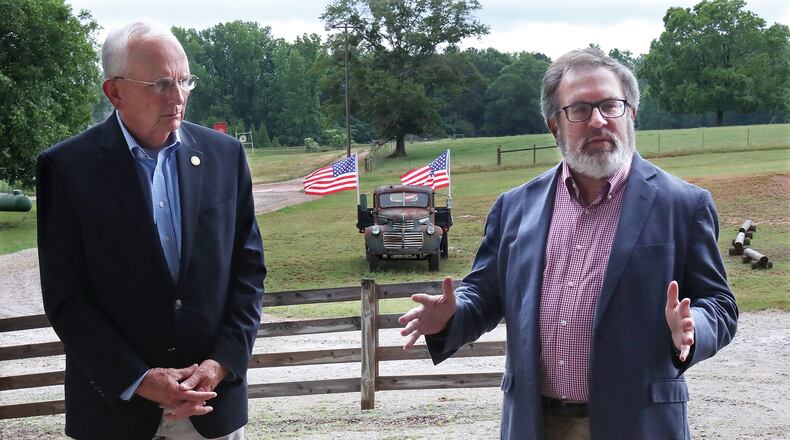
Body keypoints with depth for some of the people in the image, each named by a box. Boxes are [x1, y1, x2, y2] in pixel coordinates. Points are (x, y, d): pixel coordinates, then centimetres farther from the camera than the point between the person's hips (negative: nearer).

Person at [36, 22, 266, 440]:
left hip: (213, 395, 2)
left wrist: (221, 363, -7)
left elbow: (248, 268, 4)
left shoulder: (224, 154, 2)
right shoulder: (68, 166, -6)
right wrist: (139, 380, -14)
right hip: (116, 405, -2)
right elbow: (64, 296, -7)